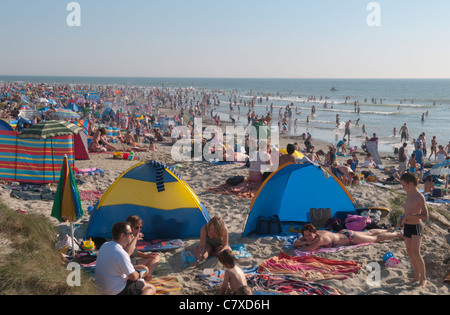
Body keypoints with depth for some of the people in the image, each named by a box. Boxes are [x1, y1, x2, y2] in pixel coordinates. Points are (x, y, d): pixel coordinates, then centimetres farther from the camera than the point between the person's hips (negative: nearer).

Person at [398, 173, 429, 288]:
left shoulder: (420, 197, -17)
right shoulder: (408, 194, 9)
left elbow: (426, 216, -23)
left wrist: (409, 216, -24)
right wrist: (401, 219, 7)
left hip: (416, 227, -8)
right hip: (406, 227, 8)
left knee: (416, 253, -15)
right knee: (410, 252, 12)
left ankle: (423, 278, -1)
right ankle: (417, 276, 24)